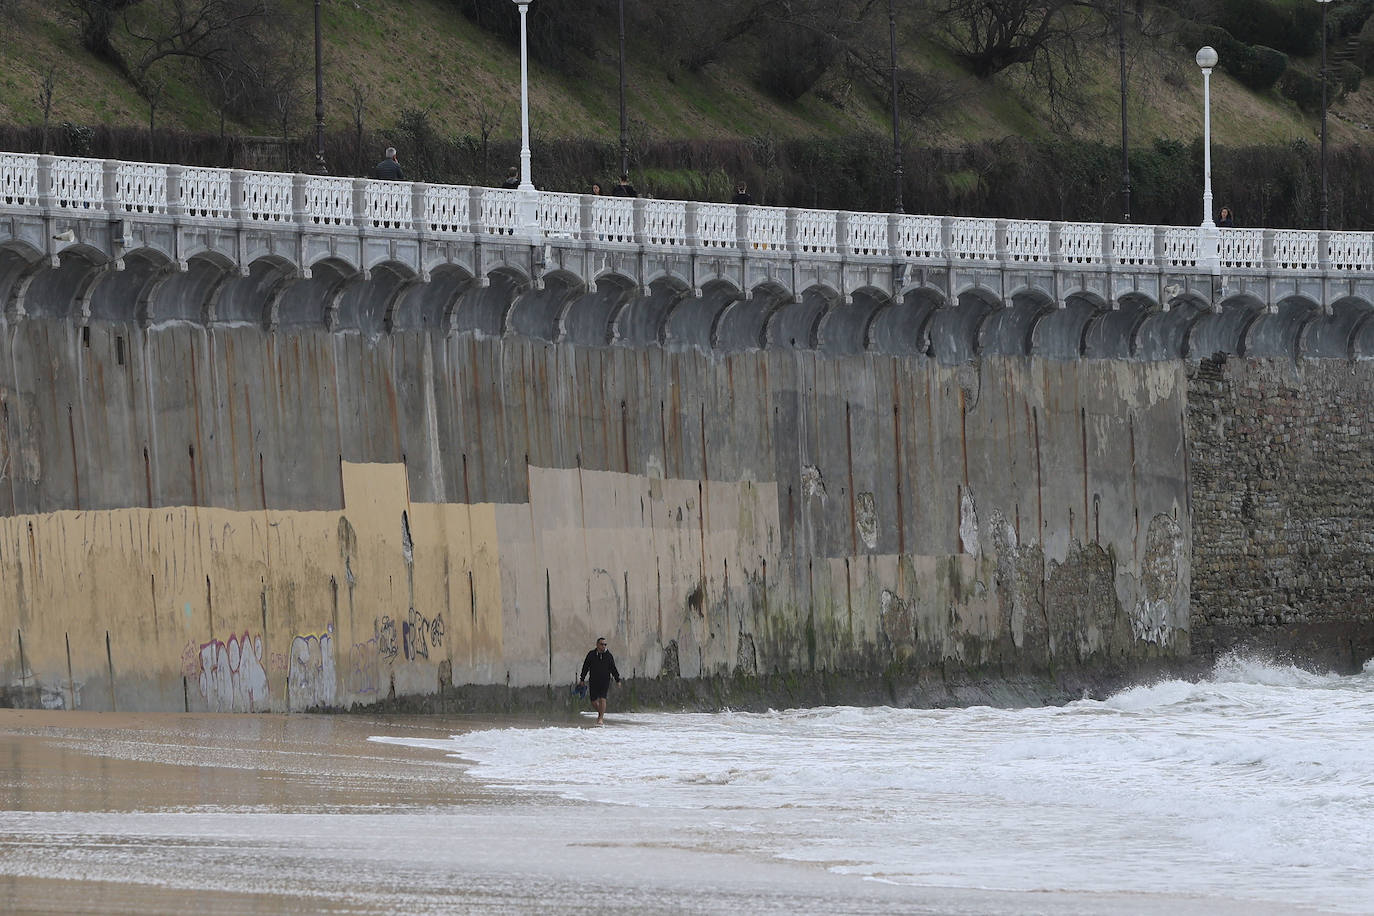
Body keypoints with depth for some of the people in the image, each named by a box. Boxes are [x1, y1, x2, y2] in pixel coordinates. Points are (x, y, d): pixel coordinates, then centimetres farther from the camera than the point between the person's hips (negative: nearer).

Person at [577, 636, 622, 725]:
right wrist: (582, 679, 3)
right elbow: (585, 667, 6)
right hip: (594, 682, 1)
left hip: (605, 681, -1)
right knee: (593, 701, 4)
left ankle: (601, 719, -12)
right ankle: (600, 713, 31)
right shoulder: (591, 654, 3)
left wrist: (618, 680, 3)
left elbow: (613, 669, 7)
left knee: (602, 699, -15)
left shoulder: (608, 655, 2)